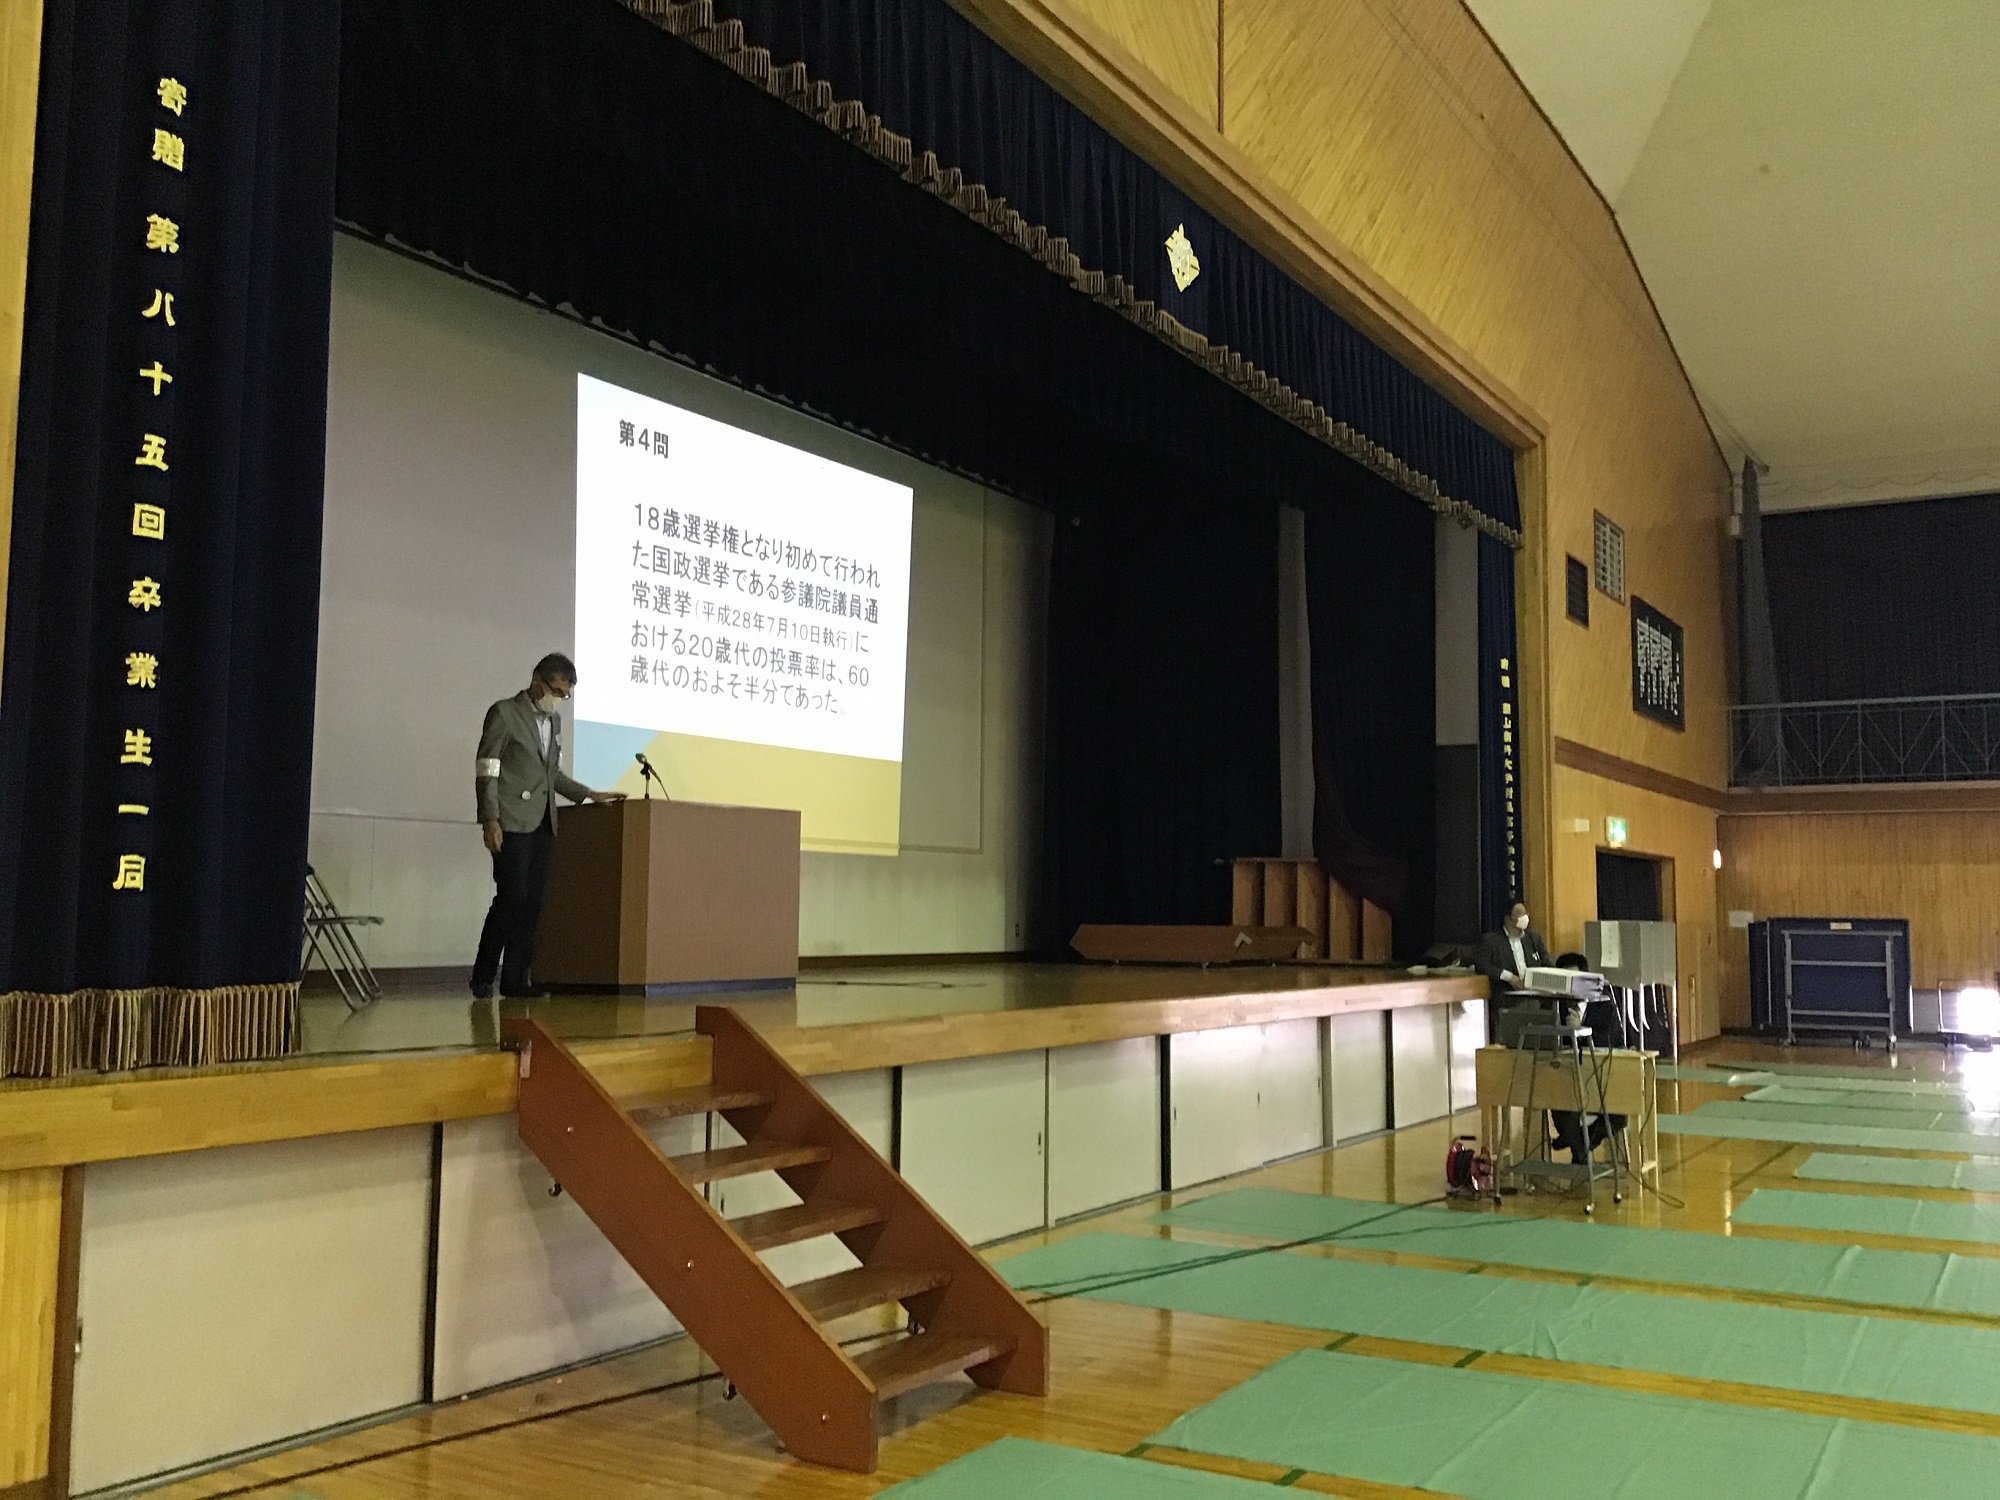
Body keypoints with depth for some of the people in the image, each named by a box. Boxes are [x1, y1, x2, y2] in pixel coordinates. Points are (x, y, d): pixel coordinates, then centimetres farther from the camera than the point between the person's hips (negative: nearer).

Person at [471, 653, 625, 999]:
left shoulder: (553, 721, 20)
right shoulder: (504, 713, -2)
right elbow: (486, 771, -7)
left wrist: (590, 795, 16)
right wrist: (490, 820, -16)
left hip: (541, 824, 7)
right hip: (512, 823, -7)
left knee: (532, 902, 2)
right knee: (512, 896, -12)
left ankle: (515, 980, 5)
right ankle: (483, 977, -2)